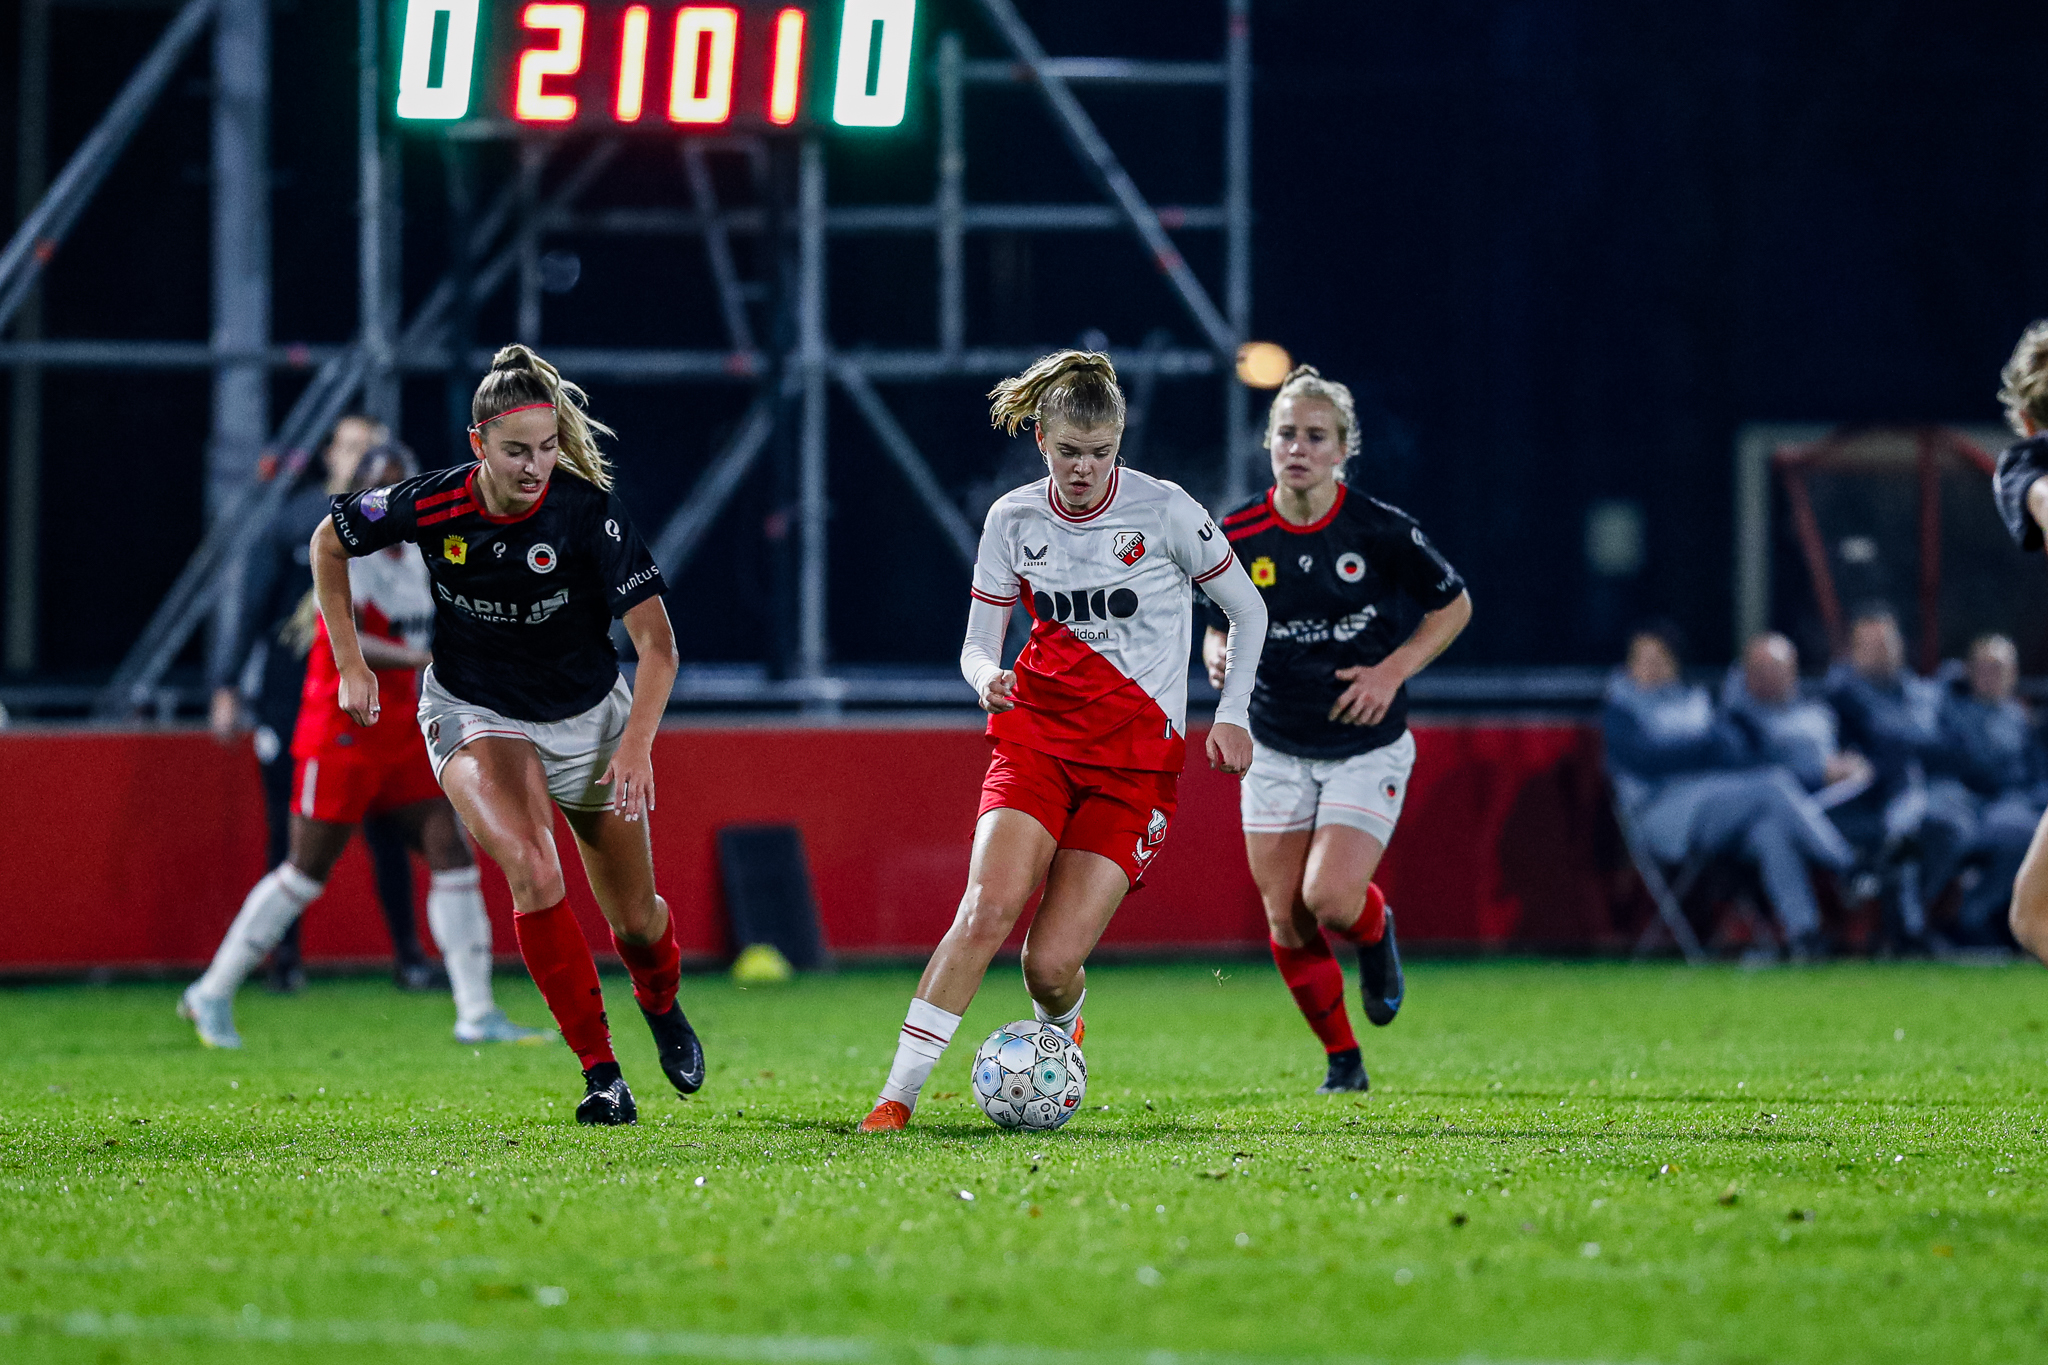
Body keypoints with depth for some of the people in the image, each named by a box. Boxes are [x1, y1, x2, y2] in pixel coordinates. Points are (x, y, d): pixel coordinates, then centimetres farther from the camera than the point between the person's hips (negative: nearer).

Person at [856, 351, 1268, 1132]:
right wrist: (986, 676, -15)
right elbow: (978, 643, 8)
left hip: (1137, 759, -2)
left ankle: (1063, 1036, 27)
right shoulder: (1013, 520, 1)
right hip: (1036, 738, 2)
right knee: (987, 910, -23)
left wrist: (1232, 714, 0)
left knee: (1052, 964, -11)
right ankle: (897, 1097, -18)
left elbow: (1247, 610, 6)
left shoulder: (1163, 511, -7)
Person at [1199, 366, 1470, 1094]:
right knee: (1285, 921, 0)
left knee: (1331, 899, -20)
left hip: (1367, 749, -3)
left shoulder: (1381, 530, -12)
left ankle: (1376, 930, 18)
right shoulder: (1239, 536, -6)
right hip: (1276, 752, 3)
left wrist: (1394, 671, -11)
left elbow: (1453, 604, 2)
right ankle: (1343, 1061, 21)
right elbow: (1218, 625, 9)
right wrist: (1218, 656, -14)